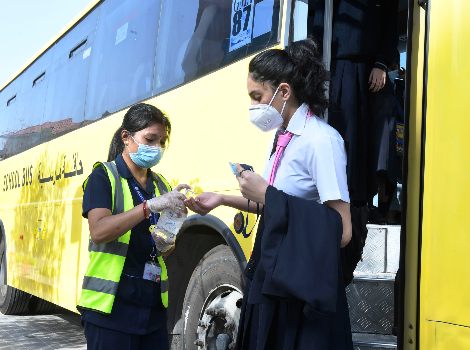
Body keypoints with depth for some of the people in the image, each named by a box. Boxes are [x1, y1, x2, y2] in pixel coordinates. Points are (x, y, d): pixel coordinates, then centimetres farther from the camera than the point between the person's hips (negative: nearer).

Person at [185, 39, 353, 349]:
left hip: (303, 287, -8)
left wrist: (266, 194, -21)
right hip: (273, 277, 8)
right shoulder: (284, 137, 7)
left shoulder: (321, 140, -19)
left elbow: (341, 232, -24)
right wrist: (223, 200, 6)